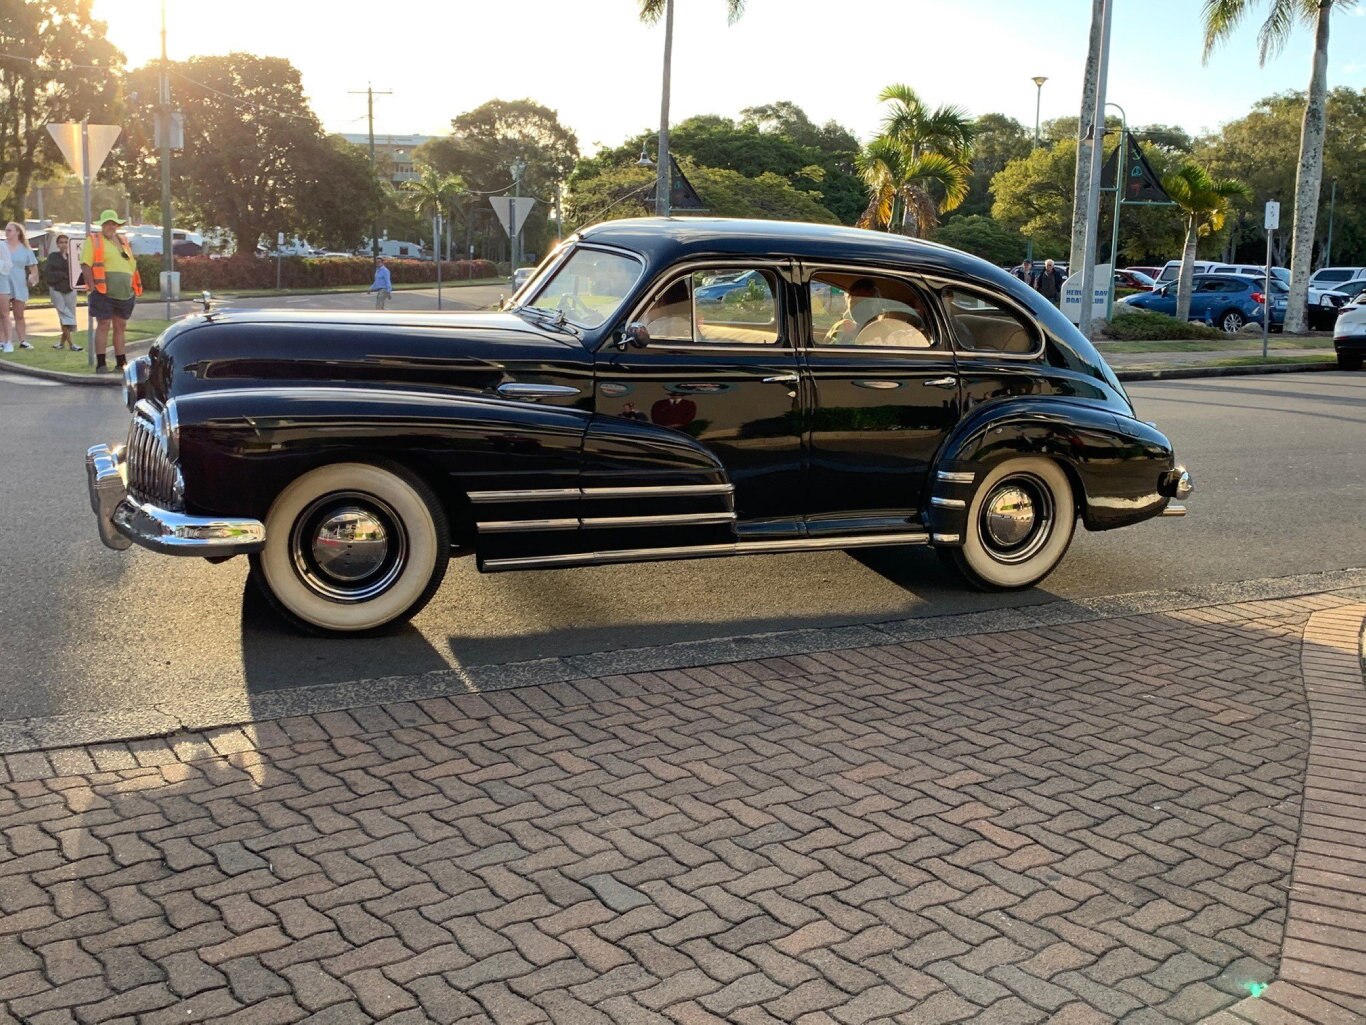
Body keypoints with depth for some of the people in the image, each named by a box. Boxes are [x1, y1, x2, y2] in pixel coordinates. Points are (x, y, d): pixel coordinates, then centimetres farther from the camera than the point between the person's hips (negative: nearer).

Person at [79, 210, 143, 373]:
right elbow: (86, 265, -6)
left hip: (124, 293, 6)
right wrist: (93, 288, -14)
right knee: (103, 325, -4)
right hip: (104, 292, -6)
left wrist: (134, 288, 13)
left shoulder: (123, 242, 18)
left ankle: (121, 362, 18)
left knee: (121, 326, 11)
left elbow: (132, 265, 22)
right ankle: (101, 364, -1)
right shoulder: (93, 241, 0)